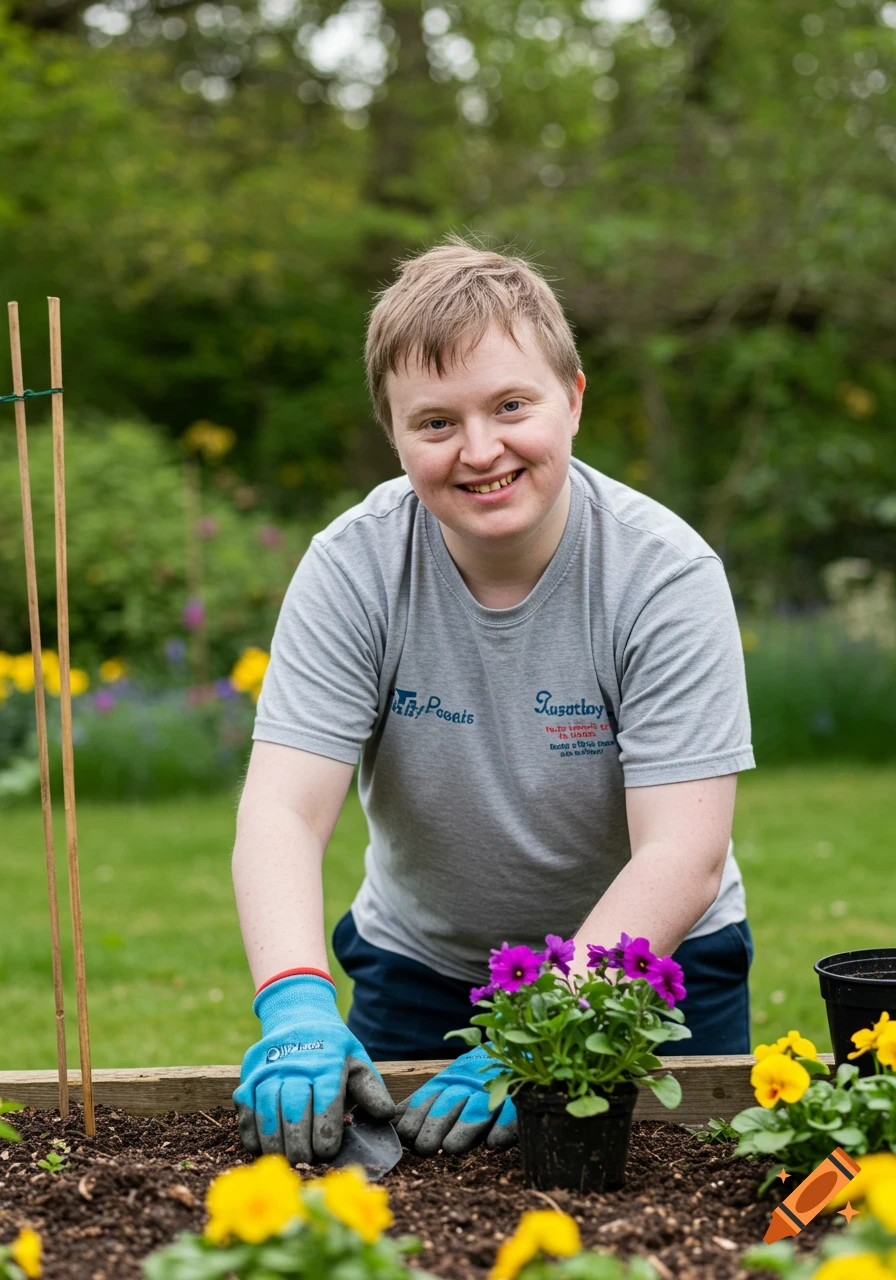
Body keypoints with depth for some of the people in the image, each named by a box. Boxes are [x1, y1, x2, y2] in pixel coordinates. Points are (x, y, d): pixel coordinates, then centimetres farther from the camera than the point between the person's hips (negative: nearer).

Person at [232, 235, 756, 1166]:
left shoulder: (668, 574, -21)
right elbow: (282, 810, -23)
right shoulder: (352, 568, -16)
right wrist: (296, 1005, -41)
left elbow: (683, 855, -26)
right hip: (421, 969, 1)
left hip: (647, 961, -1)